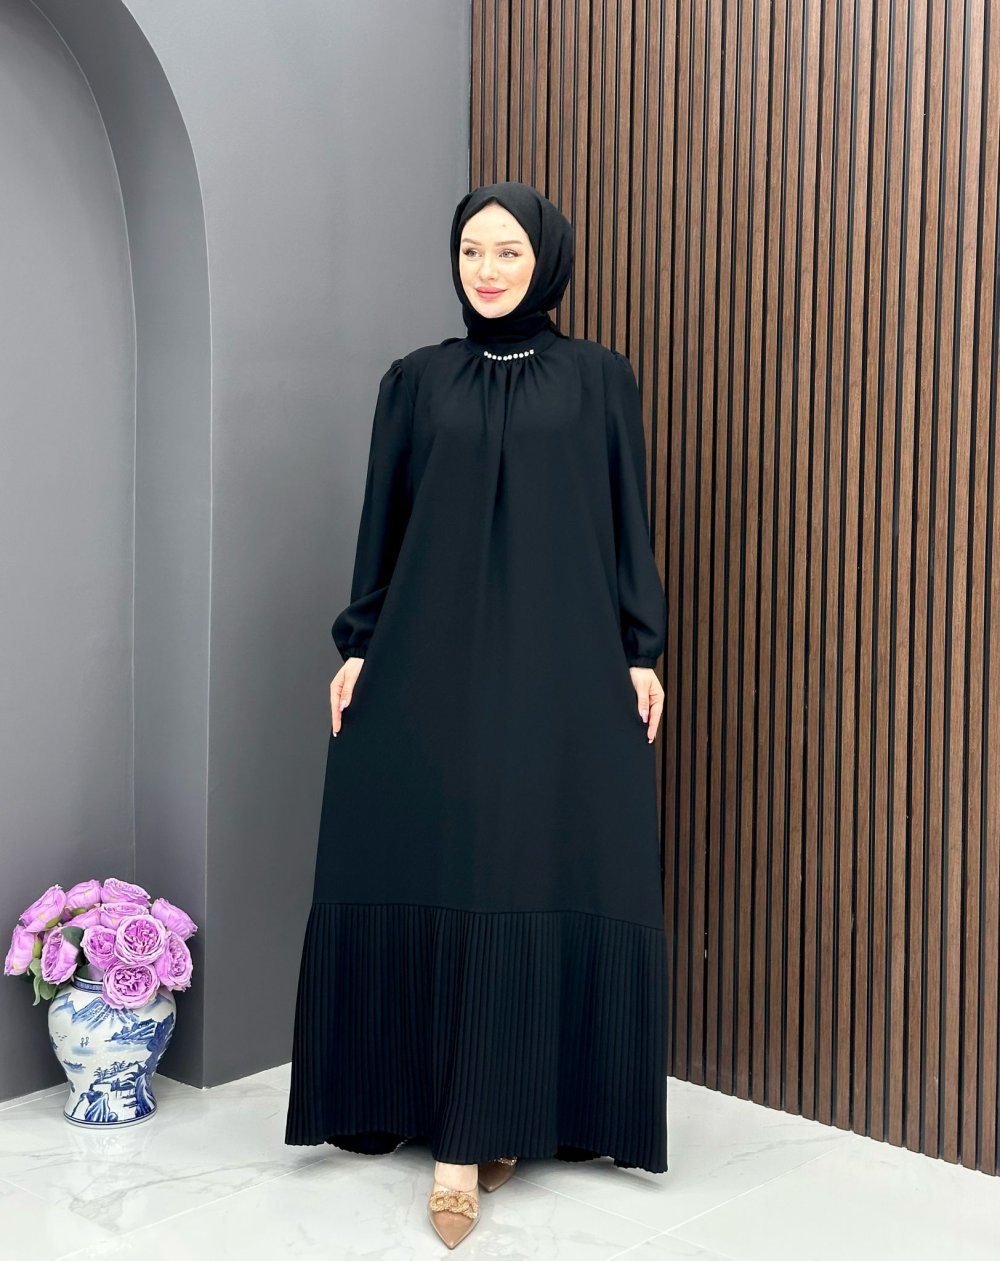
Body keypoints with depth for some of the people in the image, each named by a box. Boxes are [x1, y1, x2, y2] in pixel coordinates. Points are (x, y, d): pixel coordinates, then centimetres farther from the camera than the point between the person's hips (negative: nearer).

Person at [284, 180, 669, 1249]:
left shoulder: (599, 378, 7)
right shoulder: (416, 380, 10)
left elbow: (627, 523, 5)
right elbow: (382, 521, 10)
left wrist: (641, 652, -1)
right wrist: (357, 646, 3)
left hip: (559, 663, -1)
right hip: (430, 657, 1)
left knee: (536, 877, -3)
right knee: (418, 873, 0)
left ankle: (478, 1129, 7)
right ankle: (397, 1094, 15)